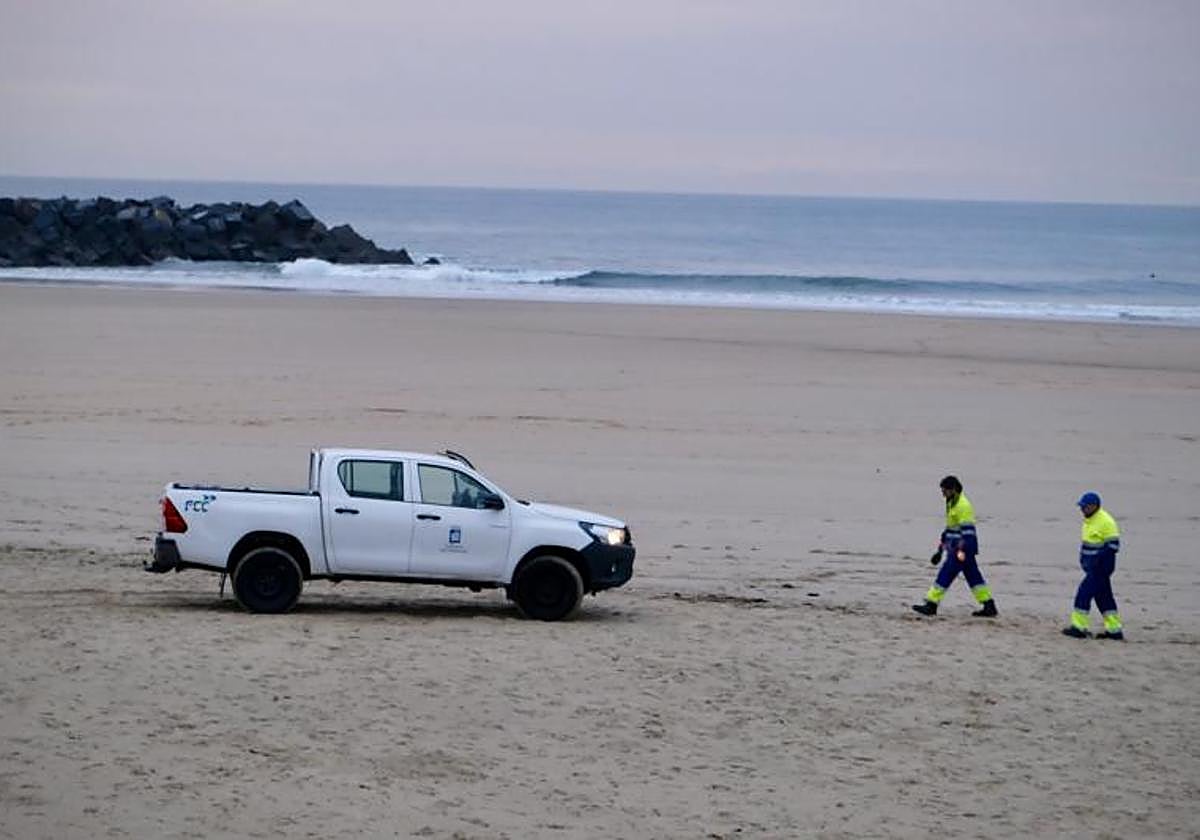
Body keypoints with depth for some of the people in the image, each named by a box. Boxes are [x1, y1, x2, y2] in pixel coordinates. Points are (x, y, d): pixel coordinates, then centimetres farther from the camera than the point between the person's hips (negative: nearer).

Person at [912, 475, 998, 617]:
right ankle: (989, 607, 13)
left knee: (945, 575, -7)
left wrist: (961, 553, -25)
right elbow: (950, 528, 23)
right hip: (954, 547, 10)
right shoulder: (952, 504, 15)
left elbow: (968, 531, -21)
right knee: (974, 577, 10)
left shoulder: (963, 506, -16)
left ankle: (931, 606, -4)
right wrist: (940, 550, 23)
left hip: (963, 548, -10)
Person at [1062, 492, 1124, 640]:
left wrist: (1098, 559, -23)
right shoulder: (1088, 520, 12)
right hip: (1092, 566, 10)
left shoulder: (1105, 521, -17)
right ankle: (1114, 630, 16)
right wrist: (1083, 557, 12)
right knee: (1103, 596, 12)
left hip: (1101, 566, -10)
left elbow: (1113, 545, -19)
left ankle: (1078, 627, -6)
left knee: (1084, 592, -10)